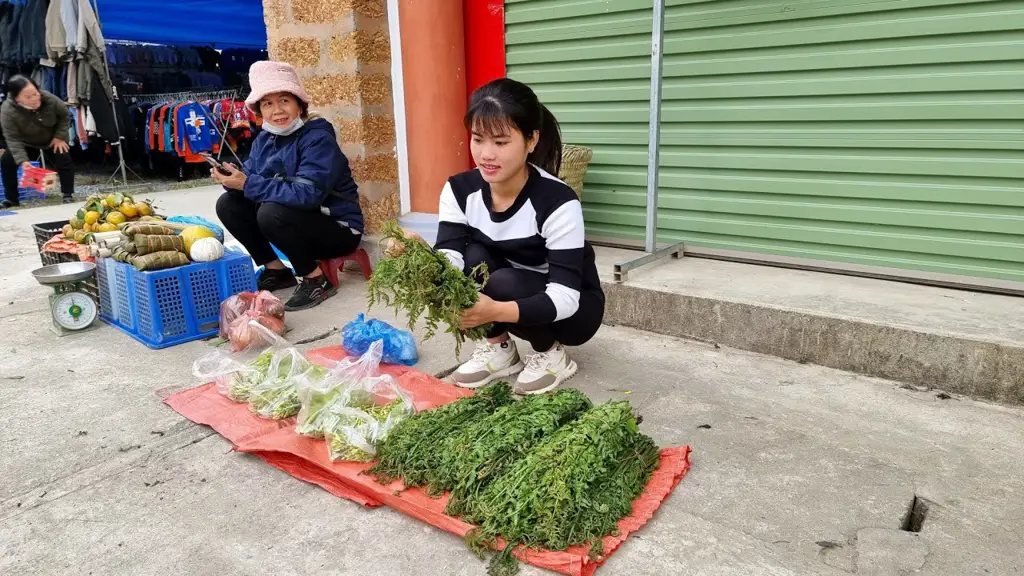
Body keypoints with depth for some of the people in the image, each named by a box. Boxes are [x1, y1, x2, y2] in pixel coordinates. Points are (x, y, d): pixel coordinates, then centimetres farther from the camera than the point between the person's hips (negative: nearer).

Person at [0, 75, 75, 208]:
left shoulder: (49, 99, -29)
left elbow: (64, 115, -9)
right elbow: (13, 139, -33)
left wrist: (60, 136, -15)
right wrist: (22, 160, -44)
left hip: (52, 140, 0)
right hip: (26, 143, 0)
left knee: (64, 160, -19)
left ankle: (68, 196, -8)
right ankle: (11, 199, 1)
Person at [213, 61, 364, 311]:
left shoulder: (318, 139, -20)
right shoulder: (264, 140, 4)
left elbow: (306, 194, -32)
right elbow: (249, 178, 2)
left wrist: (248, 185, -28)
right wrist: (232, 177, -21)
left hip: (338, 229, -8)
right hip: (298, 224, 8)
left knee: (272, 213, -31)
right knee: (228, 204, -1)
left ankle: (316, 280, -13)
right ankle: (275, 270, 9)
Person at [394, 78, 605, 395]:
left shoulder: (557, 202, -28)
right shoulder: (459, 190, -13)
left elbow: (565, 296, -32)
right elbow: (450, 259, -22)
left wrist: (497, 311, -49)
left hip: (573, 310, -4)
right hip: (508, 291, 4)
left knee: (502, 283, -32)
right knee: (474, 258, -25)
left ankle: (552, 355, -4)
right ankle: (499, 349, -3)